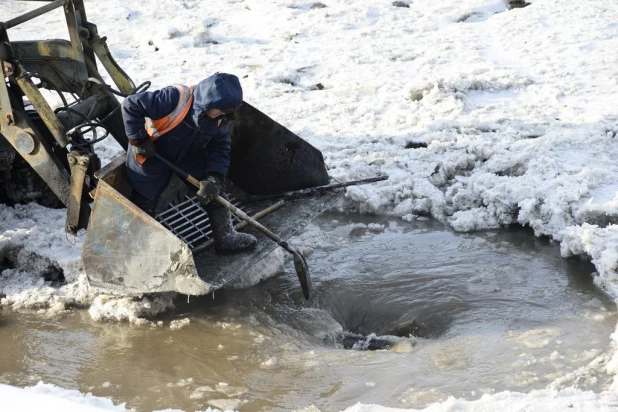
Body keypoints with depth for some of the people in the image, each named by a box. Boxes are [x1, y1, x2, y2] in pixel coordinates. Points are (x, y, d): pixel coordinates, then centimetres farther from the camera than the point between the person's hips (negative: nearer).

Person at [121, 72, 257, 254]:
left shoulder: (219, 121, -18)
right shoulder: (175, 99, -39)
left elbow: (220, 149, -10)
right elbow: (131, 105, -37)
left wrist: (214, 178, -26)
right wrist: (139, 140, -30)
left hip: (189, 154, 5)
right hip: (152, 154, -5)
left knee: (213, 190, 3)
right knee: (144, 201, 2)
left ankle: (225, 237, 17)